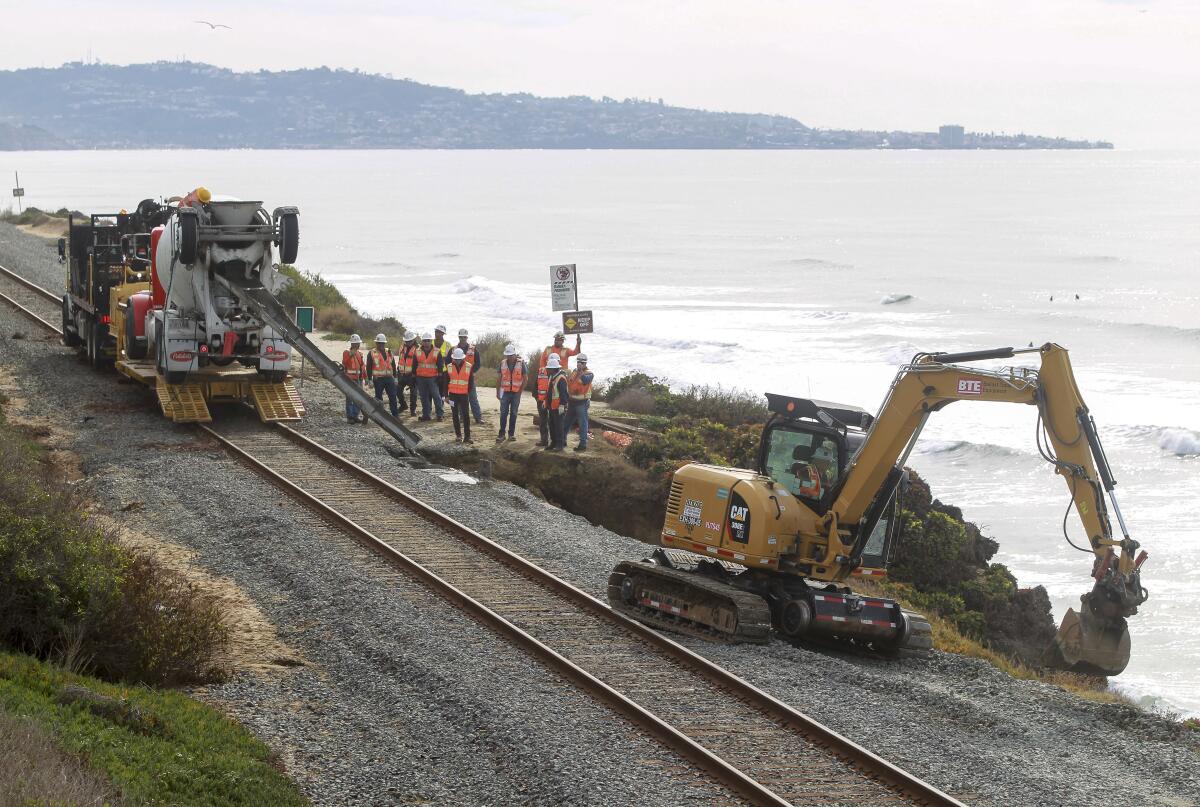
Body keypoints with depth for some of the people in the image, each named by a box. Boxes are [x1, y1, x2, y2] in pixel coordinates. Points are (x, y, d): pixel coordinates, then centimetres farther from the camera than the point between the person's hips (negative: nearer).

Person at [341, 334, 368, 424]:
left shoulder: (360, 354, 15)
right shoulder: (346, 352, -4)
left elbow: (363, 366, 20)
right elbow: (344, 363, -20)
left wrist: (365, 378, 18)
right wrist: (350, 355, -31)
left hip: (358, 379, 6)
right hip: (349, 378, -6)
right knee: (349, 398, -5)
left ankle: (355, 416, 16)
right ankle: (349, 417, -2)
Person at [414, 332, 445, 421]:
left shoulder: (437, 352, 1)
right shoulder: (417, 352, 7)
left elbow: (440, 365, 1)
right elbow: (414, 365, 11)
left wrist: (439, 376, -5)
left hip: (433, 378, -3)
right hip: (421, 378, 3)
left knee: (436, 396, -4)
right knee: (424, 397, 7)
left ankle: (439, 414, 3)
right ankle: (425, 415, 14)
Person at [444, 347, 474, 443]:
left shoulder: (468, 367, -2)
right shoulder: (449, 367, 1)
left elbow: (470, 382, 4)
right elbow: (446, 382, 7)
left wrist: (470, 394, 2)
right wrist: (446, 395, 5)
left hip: (464, 395, -1)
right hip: (453, 394, 2)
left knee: (466, 415, -5)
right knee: (455, 415, 6)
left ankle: (467, 436, -2)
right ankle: (458, 435, 13)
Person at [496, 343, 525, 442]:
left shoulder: (521, 363, -3)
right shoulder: (503, 363, 3)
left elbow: (524, 378, 0)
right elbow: (499, 378, 8)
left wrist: (521, 391, -5)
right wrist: (497, 392, 5)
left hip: (516, 393, -1)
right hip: (505, 392, 1)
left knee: (513, 413, 5)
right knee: (503, 413, -2)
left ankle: (511, 434, 12)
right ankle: (501, 434, 0)